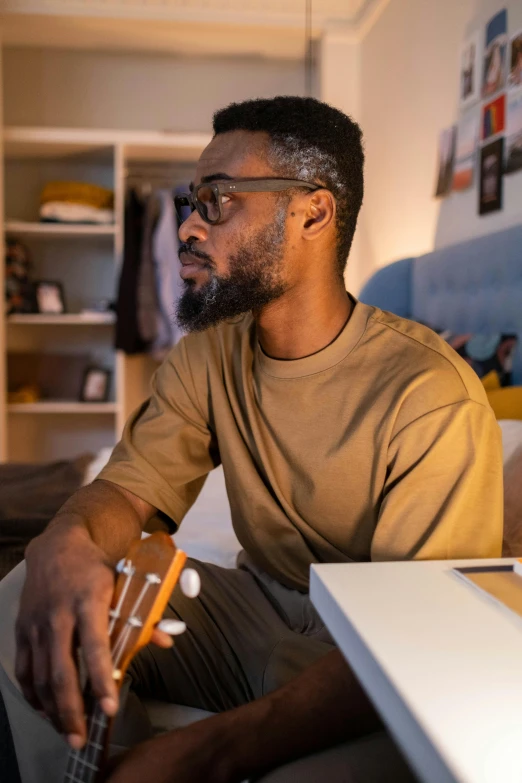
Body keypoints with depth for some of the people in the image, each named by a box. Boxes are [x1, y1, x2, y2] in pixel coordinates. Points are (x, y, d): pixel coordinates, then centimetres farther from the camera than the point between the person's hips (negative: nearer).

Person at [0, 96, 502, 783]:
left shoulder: (432, 398, -22)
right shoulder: (209, 355, 1)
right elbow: (127, 489, -4)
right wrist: (66, 543, -31)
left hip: (366, 680, -5)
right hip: (253, 609, 6)